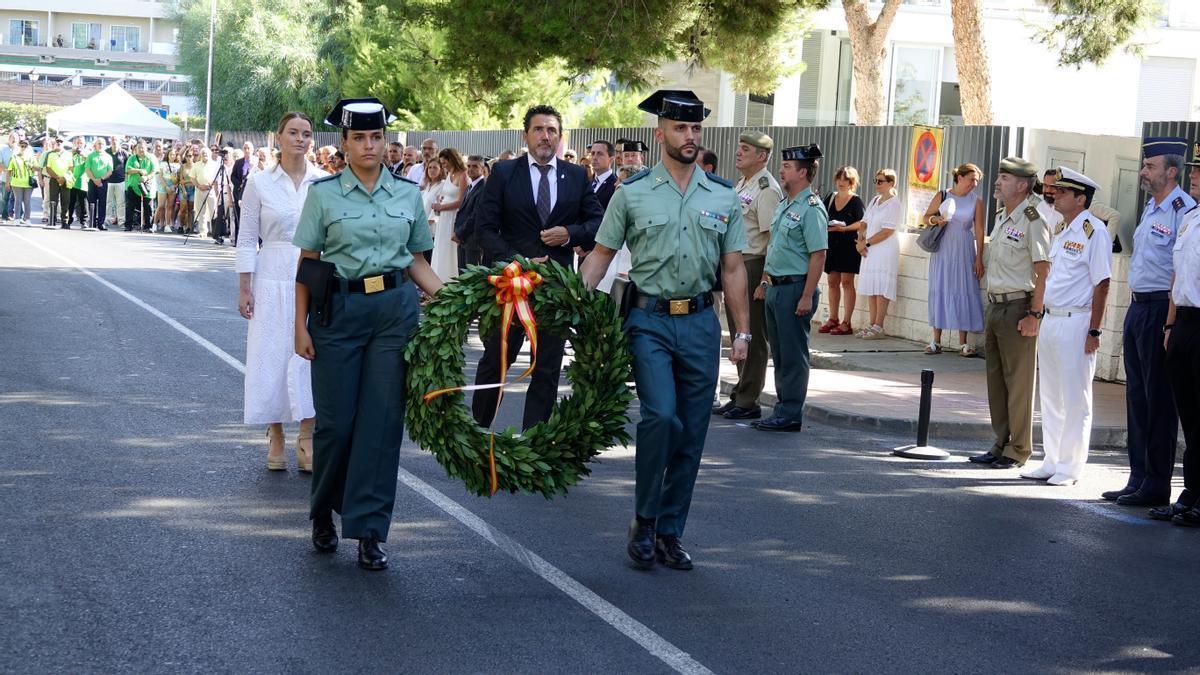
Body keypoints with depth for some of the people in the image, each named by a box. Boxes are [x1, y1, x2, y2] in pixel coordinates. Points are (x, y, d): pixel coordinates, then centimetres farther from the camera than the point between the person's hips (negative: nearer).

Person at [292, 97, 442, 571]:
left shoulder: (408, 193, 7)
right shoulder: (324, 193, 1)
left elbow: (416, 261, 13)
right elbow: (307, 263, 2)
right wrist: (300, 324, -4)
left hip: (395, 309, 2)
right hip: (339, 309, -2)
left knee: (382, 419, 0)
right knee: (335, 420, 1)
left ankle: (368, 531, 8)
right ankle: (324, 513, 28)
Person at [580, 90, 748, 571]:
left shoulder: (724, 197, 8)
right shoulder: (632, 193, 1)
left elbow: (733, 268, 11)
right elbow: (601, 255, 3)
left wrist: (742, 332, 8)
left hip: (700, 322, 3)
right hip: (649, 320, -3)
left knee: (691, 434, 6)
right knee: (661, 414, -19)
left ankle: (670, 532, 18)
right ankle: (644, 521, -1)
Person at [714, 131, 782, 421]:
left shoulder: (766, 189, -14)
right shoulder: (740, 185, 17)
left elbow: (773, 238, -19)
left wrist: (763, 281, -22)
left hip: (753, 265, -10)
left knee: (751, 337, -3)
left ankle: (748, 402, 2)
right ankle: (738, 397, 22)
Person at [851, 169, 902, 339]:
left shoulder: (893, 203, -8)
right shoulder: (874, 201, 16)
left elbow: (887, 231, -14)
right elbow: (864, 223, 14)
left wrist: (866, 243, -12)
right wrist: (860, 241, -3)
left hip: (885, 250, -8)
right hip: (869, 250, 8)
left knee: (881, 288, -9)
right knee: (870, 287, 7)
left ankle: (878, 326, -9)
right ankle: (872, 324, 11)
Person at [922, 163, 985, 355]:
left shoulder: (976, 201, 1)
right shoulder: (942, 196, 2)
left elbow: (979, 231, 0)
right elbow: (925, 218, 11)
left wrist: (979, 259, -4)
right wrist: (934, 219, -12)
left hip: (964, 251, 0)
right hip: (942, 249, 0)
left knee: (964, 292, -2)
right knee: (939, 291, 2)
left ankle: (963, 343, 3)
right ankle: (936, 341, 7)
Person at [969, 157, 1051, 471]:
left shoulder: (1032, 221, -13)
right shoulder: (1001, 218, 15)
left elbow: (1043, 272, -17)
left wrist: (1034, 315, -20)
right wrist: (990, 306, 18)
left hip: (1018, 309, -9)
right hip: (994, 306, 9)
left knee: (1018, 382, -2)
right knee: (996, 379, 12)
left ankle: (1018, 450, 5)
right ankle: (1001, 444, 21)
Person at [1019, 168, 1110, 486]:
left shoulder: (1093, 231, -12)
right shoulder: (1060, 230, 15)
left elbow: (1102, 284, -15)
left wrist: (1094, 331, -17)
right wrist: (1040, 317, 16)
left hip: (1076, 322, -9)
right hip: (1051, 319, 9)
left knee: (1074, 399, -1)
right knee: (1050, 396, 14)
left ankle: (1070, 467, 6)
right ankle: (1051, 462, 22)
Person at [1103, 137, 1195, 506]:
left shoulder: (1184, 210, -14)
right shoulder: (1151, 209, 16)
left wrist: (1170, 323, -22)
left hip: (1161, 309, -9)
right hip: (1138, 308, 9)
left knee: (1158, 400, -3)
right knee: (1137, 397, 13)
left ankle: (1156, 486, 4)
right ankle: (1139, 480, 21)